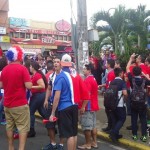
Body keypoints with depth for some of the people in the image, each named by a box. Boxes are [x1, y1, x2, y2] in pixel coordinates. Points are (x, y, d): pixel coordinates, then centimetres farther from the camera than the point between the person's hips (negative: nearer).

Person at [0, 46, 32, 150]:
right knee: (23, 127, 1)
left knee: (9, 126, 16)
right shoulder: (22, 69, -14)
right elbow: (29, 86, -18)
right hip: (20, 104, -6)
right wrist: (28, 80, 1)